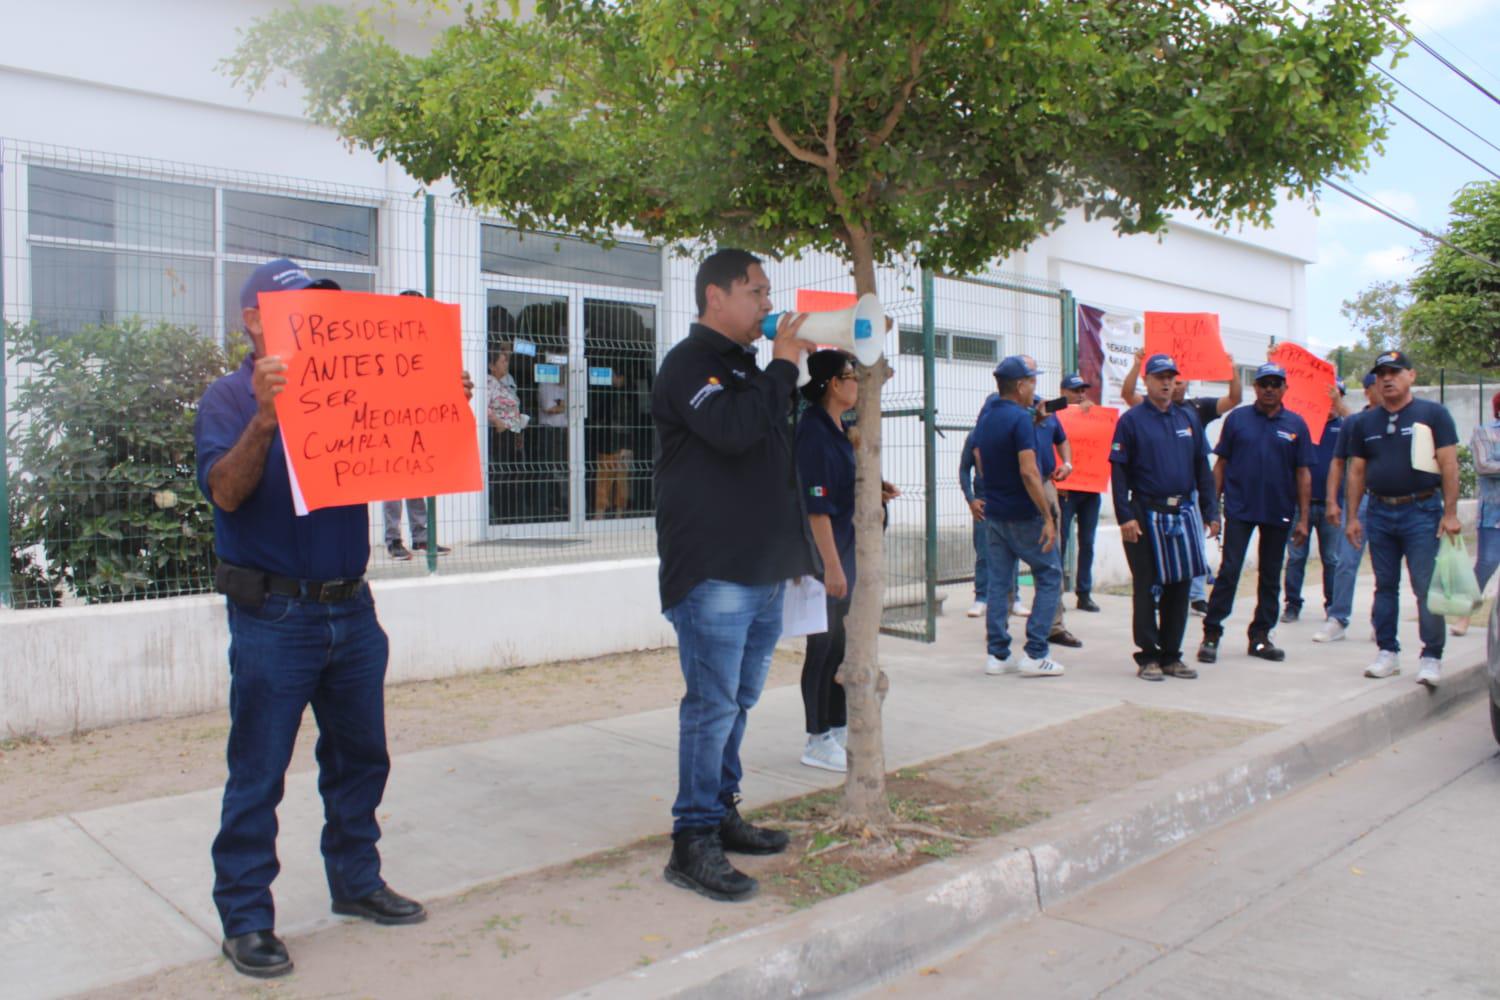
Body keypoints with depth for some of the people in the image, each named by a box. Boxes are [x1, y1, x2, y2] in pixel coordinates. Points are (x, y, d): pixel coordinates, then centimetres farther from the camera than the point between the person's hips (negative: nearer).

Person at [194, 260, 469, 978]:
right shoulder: (230, 398, -5)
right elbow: (226, 491, -20)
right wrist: (264, 417, -35)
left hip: (350, 607, 6)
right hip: (274, 616, -6)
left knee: (360, 756, 15)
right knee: (257, 775, 3)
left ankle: (356, 881, 31)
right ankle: (245, 917, 16)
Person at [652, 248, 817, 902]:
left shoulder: (745, 365, 21)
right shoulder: (689, 363, -7)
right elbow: (731, 430, -26)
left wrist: (792, 545, 19)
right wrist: (784, 365, -13)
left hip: (762, 569, 9)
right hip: (712, 572, -9)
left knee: (737, 700, 15)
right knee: (713, 704, -7)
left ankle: (722, 815, 27)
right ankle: (693, 841, 2)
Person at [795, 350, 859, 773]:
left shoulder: (837, 430, 13)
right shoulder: (813, 430, -16)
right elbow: (816, 505, -21)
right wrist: (831, 564, -22)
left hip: (844, 551, 10)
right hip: (825, 554, -9)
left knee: (841, 644, 15)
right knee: (824, 646, -1)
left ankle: (838, 729, 27)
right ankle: (818, 741, 10)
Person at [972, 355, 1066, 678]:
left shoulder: (985, 419, 10)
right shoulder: (1020, 418, -15)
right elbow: (1028, 472, -22)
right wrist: (1048, 517, -19)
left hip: (994, 514, 8)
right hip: (1023, 515, -8)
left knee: (997, 583, 10)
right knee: (1050, 577, 3)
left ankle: (997, 655, 11)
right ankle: (1034, 654, -1)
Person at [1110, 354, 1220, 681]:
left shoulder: (1188, 419, 12)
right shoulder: (1131, 420, -3)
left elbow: (1202, 469, 14)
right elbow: (1118, 472, -6)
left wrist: (1211, 512, 7)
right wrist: (1125, 516, -14)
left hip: (1184, 513, 5)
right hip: (1147, 515, -5)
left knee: (1180, 585, 8)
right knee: (1146, 587, 1)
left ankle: (1171, 655, 18)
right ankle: (1147, 657, 9)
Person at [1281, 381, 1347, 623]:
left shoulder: (1344, 426, 5)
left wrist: (1339, 405, -22)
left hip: (1331, 504, 0)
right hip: (1301, 501, 0)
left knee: (1332, 558, 8)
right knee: (1296, 556, 2)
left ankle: (1333, 605, 18)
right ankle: (1292, 604, 8)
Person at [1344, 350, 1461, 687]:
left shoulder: (1433, 413, -1)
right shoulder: (1366, 421, 10)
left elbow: (1449, 465, -5)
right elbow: (1356, 471, 12)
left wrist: (1450, 513, -11)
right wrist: (1352, 516, 8)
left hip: (1422, 511, -4)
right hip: (1379, 512, 4)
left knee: (1427, 588, -6)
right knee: (1385, 586, 9)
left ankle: (1431, 657, 1)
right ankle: (1387, 652, 17)